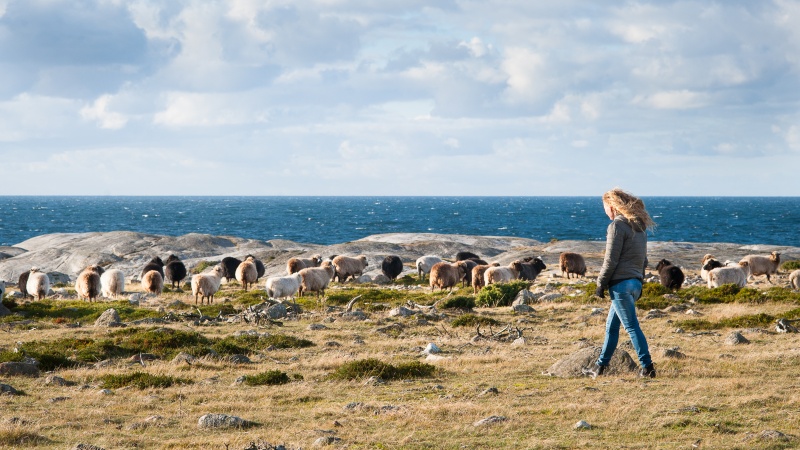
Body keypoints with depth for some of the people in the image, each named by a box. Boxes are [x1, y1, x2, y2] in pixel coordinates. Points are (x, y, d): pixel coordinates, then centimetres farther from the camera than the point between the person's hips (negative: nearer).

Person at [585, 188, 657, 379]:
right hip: (635, 282, 9)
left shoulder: (617, 226, -12)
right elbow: (643, 259, 18)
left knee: (632, 326, -6)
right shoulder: (639, 226, 14)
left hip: (621, 283, -9)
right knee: (611, 325, 17)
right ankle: (601, 365, 23)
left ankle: (647, 368, -8)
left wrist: (600, 283, -7)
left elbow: (611, 260, -14)